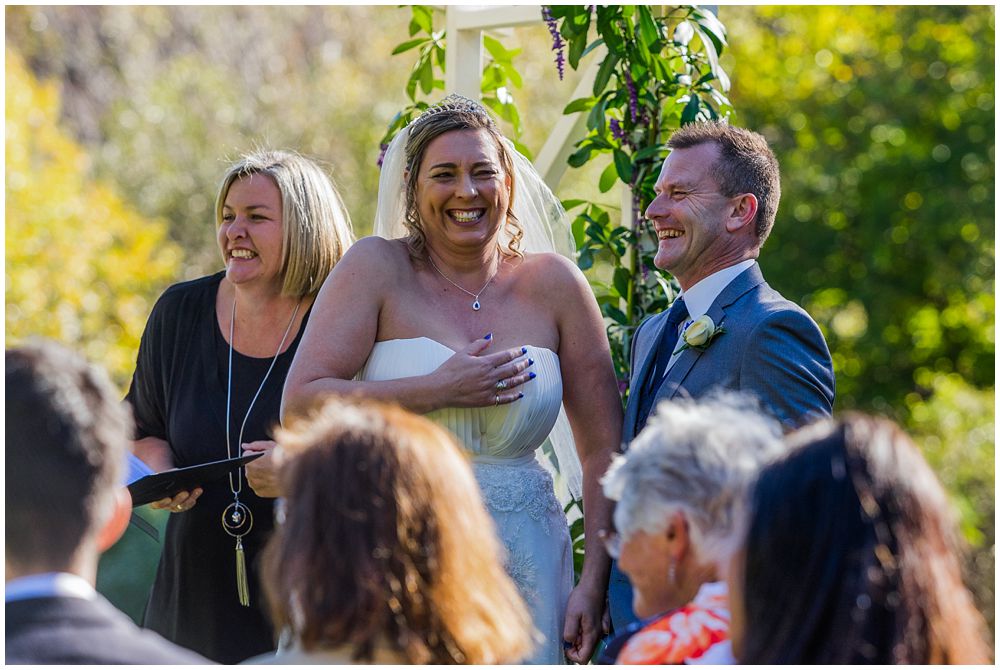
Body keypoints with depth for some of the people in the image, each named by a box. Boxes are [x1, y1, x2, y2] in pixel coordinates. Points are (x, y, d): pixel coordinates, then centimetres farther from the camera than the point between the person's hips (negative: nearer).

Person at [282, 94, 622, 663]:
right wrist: (439, 391, -16)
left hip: (521, 571, 2)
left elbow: (604, 449, 4)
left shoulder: (553, 285, 3)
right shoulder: (378, 268, -3)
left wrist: (595, 584, -5)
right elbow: (301, 405, -12)